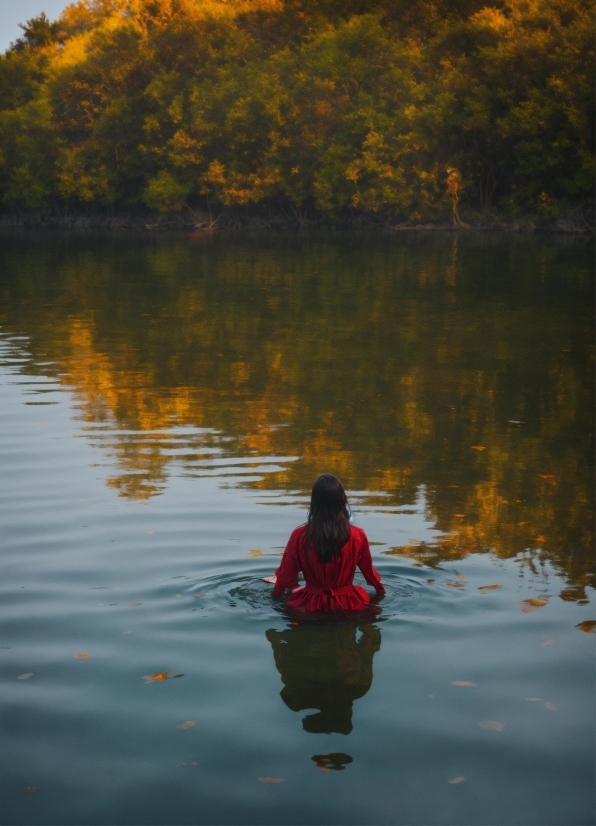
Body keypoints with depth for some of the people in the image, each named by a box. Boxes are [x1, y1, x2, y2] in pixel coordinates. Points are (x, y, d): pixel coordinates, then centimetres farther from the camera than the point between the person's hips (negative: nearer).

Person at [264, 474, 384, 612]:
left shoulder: (300, 536, -14)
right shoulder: (357, 536, -13)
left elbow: (286, 573, -2)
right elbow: (369, 571, 4)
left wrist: (276, 594, 18)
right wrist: (381, 590, 25)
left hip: (311, 604, 2)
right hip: (348, 604, -2)